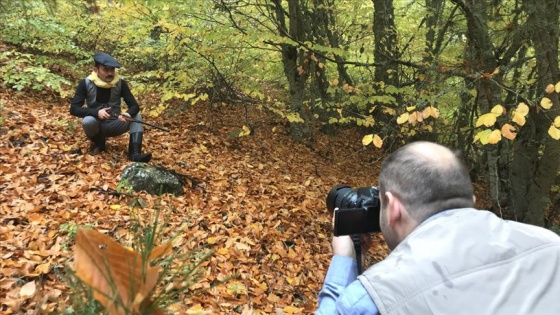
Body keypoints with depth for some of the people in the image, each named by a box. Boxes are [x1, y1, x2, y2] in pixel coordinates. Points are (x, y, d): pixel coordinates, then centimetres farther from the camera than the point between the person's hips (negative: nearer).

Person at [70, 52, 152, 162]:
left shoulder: (120, 83, -8)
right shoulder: (86, 84, -13)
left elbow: (135, 106, -10)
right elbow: (74, 109, -16)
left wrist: (128, 114, -35)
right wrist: (96, 112, -33)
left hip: (114, 125, 2)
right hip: (96, 126, -2)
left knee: (137, 117, -21)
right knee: (87, 121, -34)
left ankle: (135, 154, -32)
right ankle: (99, 144, -2)